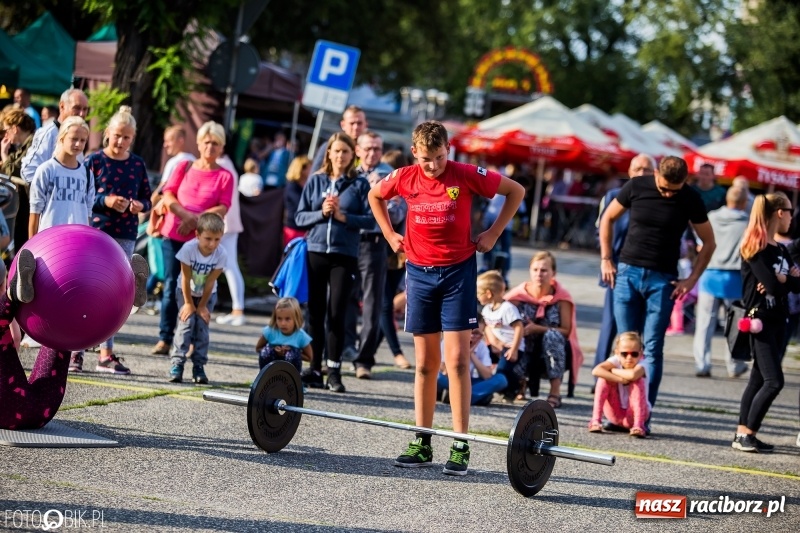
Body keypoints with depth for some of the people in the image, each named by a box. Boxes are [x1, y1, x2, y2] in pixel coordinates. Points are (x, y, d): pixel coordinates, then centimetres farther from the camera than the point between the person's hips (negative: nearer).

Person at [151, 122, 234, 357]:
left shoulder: (225, 176, 5)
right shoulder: (184, 167, 13)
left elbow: (222, 209, -4)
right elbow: (168, 196, 5)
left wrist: (197, 220, -16)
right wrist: (186, 215, -11)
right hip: (173, 234, 2)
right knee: (171, 286, -2)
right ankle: (164, 339, -1)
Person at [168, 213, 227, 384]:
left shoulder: (221, 254, -27)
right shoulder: (188, 249, -32)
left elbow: (210, 282, -19)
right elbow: (186, 278, -23)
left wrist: (202, 306, -13)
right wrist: (189, 303, -17)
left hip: (208, 294, 2)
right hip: (186, 291, -1)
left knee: (202, 326, -5)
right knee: (186, 322, -14)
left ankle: (199, 366, -1)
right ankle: (177, 364, -13)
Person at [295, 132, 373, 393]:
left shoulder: (360, 184, 3)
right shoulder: (316, 181, 9)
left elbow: (370, 219, -4)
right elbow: (300, 216, 7)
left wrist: (343, 216, -15)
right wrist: (321, 213, -10)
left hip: (344, 256, -2)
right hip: (316, 252, 2)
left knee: (336, 314, -5)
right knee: (315, 313, 5)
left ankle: (334, 371, 1)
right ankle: (314, 369, 11)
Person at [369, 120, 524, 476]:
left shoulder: (467, 176, -10)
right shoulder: (404, 178, -1)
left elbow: (516, 191, 1)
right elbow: (375, 197, 20)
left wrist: (493, 233, -2)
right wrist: (390, 235, 11)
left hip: (458, 271, -3)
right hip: (419, 272, 3)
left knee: (456, 360, -8)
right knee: (426, 363, 7)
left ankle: (461, 448, -7)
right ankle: (422, 443, 13)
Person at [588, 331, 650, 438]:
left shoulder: (640, 367, -20)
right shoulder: (615, 361, -12)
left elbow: (632, 375, -46)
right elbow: (596, 371, -31)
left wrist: (613, 370, -28)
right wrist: (620, 379, -35)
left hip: (634, 414, -2)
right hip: (616, 413, 2)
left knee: (637, 380, -25)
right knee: (604, 378, -17)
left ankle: (637, 425, -31)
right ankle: (595, 420, -22)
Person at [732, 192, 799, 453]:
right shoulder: (755, 248, -12)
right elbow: (772, 285, -20)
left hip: (777, 320, 8)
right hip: (759, 319, -8)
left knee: (759, 379, 8)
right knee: (774, 381, -12)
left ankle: (742, 434, 11)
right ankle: (746, 435, -6)